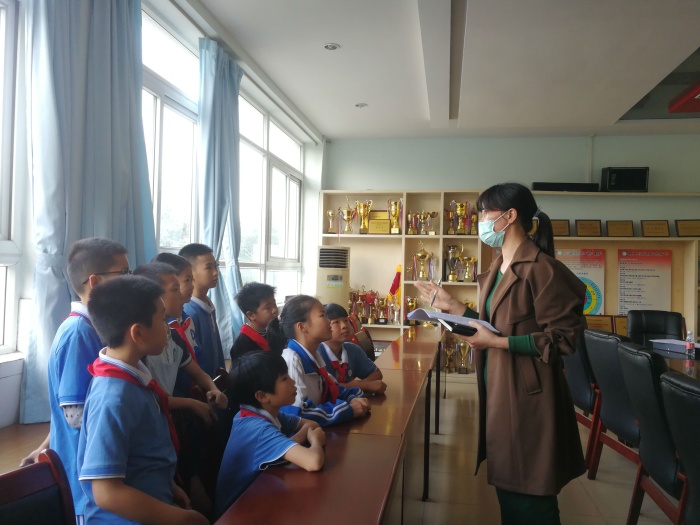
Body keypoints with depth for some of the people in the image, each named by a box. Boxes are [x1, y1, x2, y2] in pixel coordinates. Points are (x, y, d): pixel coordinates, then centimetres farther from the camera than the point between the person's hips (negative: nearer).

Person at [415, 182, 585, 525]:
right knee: (506, 485, 21)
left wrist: (498, 343, -24)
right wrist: (451, 306, 10)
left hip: (527, 397, -9)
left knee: (529, 497, 7)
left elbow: (563, 337, -20)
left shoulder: (541, 268, -18)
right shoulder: (497, 268, 12)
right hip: (498, 391, 9)